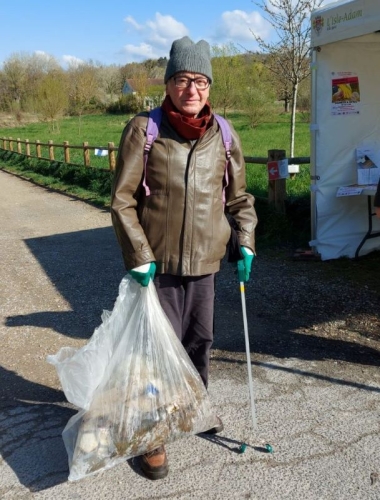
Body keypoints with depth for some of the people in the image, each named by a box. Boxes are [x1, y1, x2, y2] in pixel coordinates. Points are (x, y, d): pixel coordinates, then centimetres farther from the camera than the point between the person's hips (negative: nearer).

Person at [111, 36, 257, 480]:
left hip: (205, 262, 4)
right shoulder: (143, 130, -7)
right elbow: (123, 201, -6)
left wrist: (245, 244, 4)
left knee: (200, 341, 18)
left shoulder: (224, 136, 2)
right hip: (158, 263, -3)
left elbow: (239, 198, 13)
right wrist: (139, 257, -11)